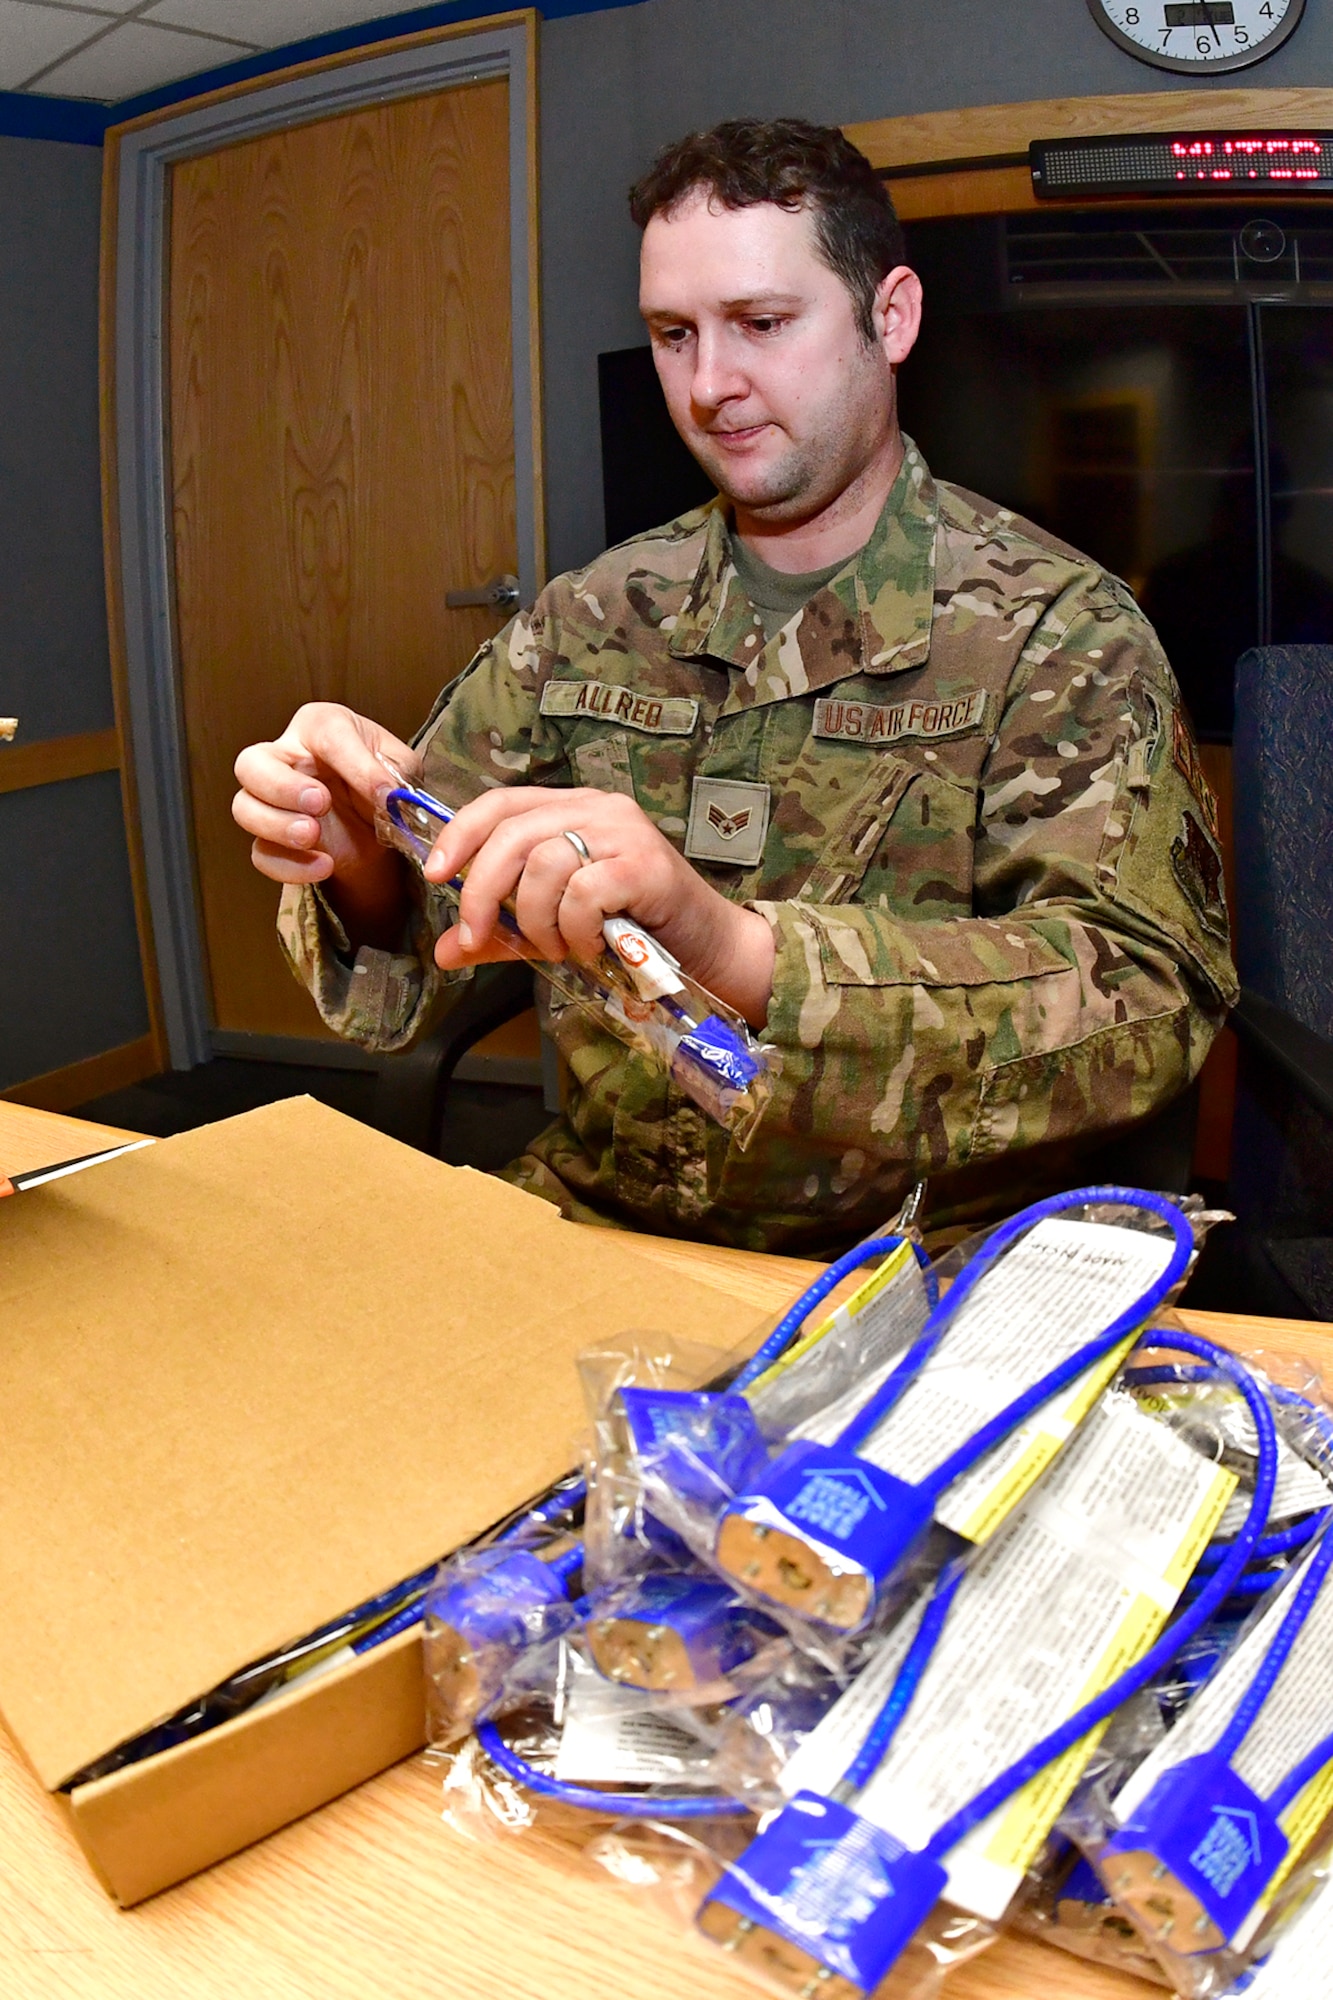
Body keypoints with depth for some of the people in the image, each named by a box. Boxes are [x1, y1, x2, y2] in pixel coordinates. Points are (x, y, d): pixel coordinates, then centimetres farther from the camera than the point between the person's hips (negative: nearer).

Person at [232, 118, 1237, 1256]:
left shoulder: (1056, 630, -6)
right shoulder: (589, 620, 7)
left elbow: (1147, 998, -21)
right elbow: (425, 924, 7)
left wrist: (736, 945, -34)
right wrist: (365, 870, -17)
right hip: (601, 1215, 3)